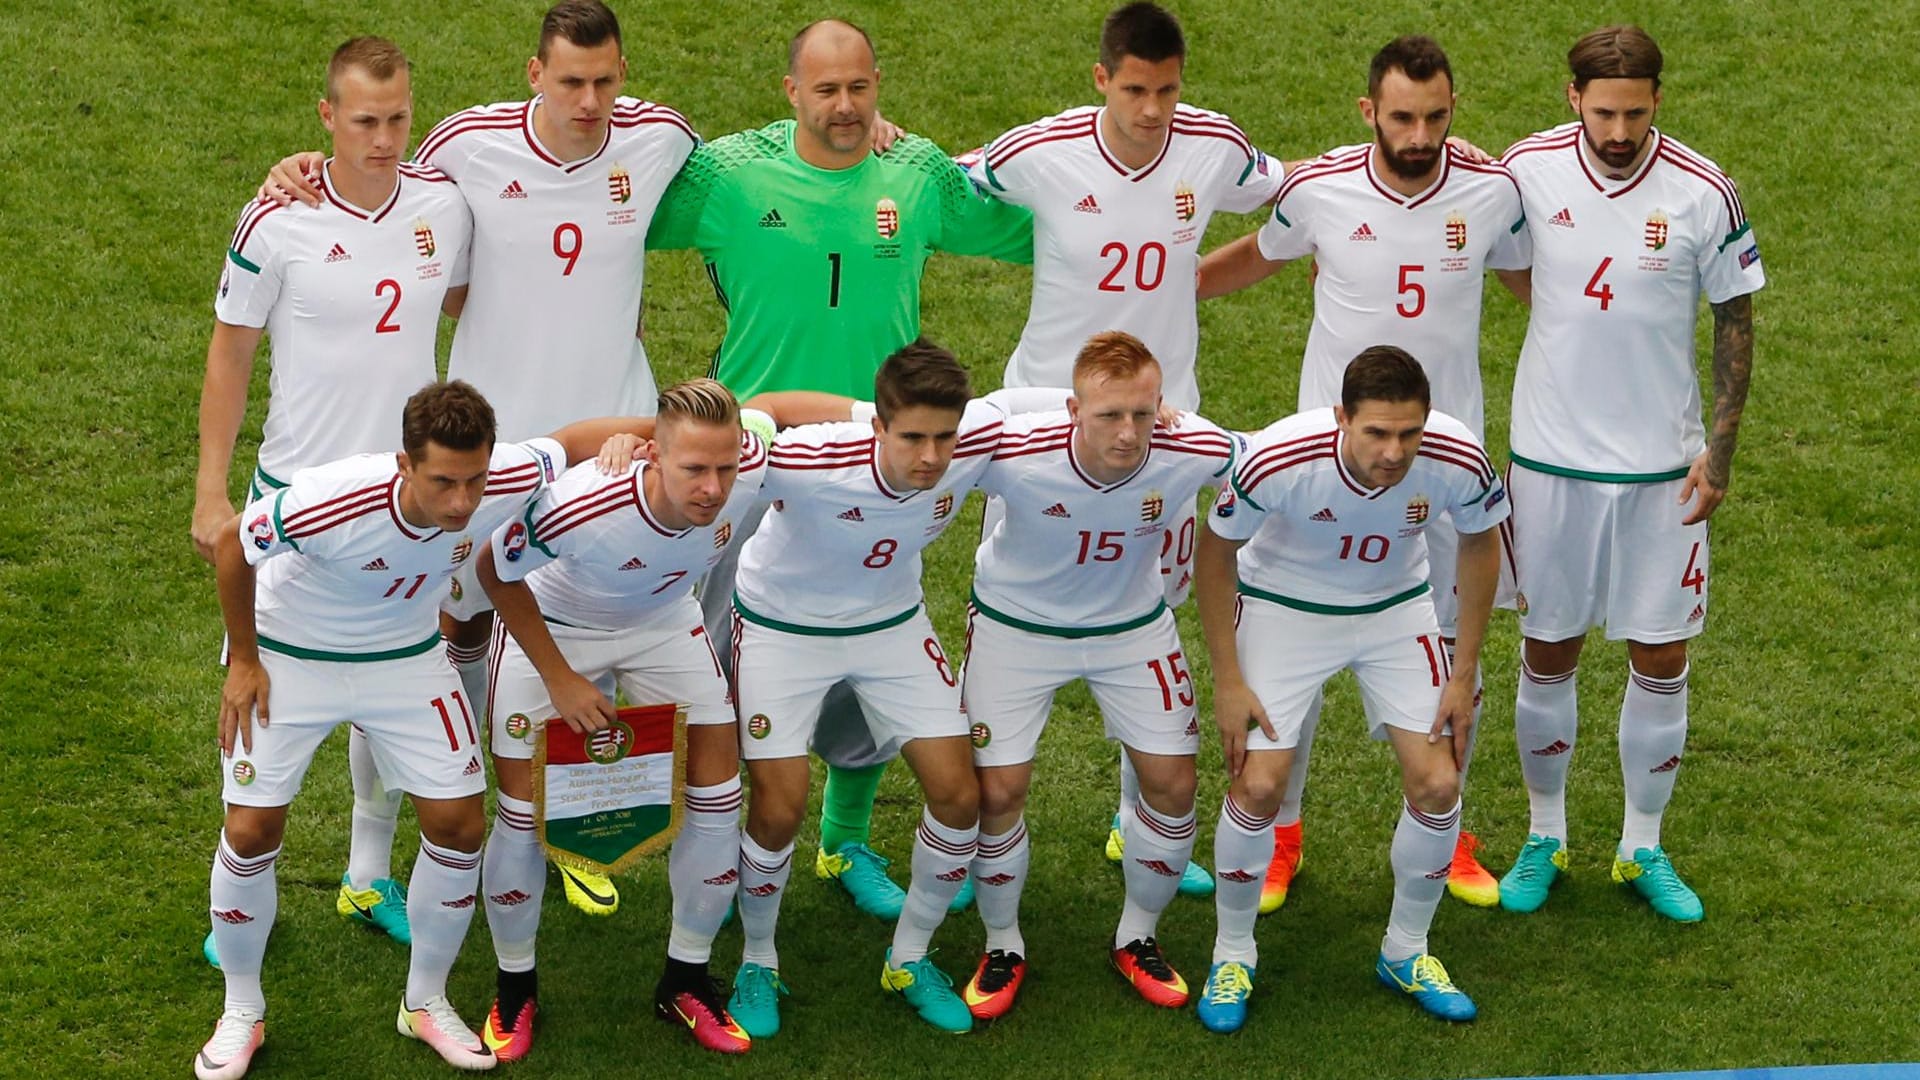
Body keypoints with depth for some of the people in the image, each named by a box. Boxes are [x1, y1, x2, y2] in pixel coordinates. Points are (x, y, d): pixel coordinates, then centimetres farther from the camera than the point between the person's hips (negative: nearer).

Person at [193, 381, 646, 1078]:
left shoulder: (504, 484, -29)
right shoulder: (333, 503, -39)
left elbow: (575, 440, -7)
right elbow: (231, 546, -19)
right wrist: (243, 661, -12)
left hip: (407, 656, 3)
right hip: (288, 655, -3)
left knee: (458, 824, -1)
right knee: (251, 833, -6)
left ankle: (426, 1002, 22)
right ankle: (241, 1013, 18)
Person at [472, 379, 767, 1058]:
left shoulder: (754, 468, -33)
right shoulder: (579, 507, -43)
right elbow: (496, 573, -21)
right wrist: (559, 678, -18)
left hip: (664, 622, 4)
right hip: (551, 627, -4)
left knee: (718, 798, -2)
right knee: (521, 812, -6)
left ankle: (686, 980, 18)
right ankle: (515, 989, 18)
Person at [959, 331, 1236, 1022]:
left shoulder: (1192, 452, -30)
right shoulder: (1012, 454, -35)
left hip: (1134, 624, 2)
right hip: (1017, 624, -2)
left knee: (1172, 784, 0)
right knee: (997, 790, -6)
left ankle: (1137, 939, 25)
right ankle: (1003, 948, 20)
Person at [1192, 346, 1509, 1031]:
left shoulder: (1457, 459, -28)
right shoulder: (1278, 459, -35)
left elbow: (1479, 542, -4)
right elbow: (1215, 550, -15)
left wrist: (1463, 672, -2)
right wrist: (1228, 679, -13)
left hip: (1398, 610, 2)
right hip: (1282, 608, -2)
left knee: (1437, 784, -6)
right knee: (1258, 786, -12)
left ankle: (1406, 951, 19)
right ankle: (1232, 955, 13)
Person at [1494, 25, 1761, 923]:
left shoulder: (1703, 193, -11)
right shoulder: (1528, 169, -8)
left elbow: (1735, 321, -1)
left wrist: (1720, 450, -5)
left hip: (1663, 467, 0)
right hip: (1552, 455, 1)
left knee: (1661, 662, 6)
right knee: (1547, 654, 9)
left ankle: (1643, 848, 23)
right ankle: (1544, 838, 27)